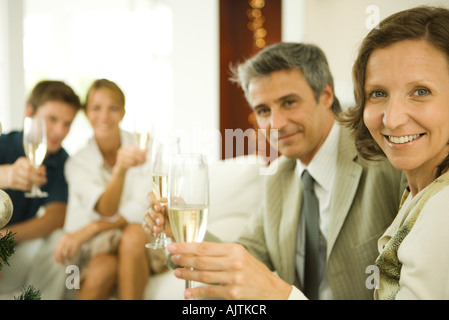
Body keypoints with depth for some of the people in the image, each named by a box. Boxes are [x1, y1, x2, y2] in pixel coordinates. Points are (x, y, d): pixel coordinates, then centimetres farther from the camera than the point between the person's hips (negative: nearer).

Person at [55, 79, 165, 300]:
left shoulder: (142, 146, -3)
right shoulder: (77, 164, -3)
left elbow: (141, 208, -11)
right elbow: (106, 209, -19)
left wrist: (90, 229, -20)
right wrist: (120, 169, -39)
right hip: (93, 249, 0)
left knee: (134, 234, -33)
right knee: (103, 268, -33)